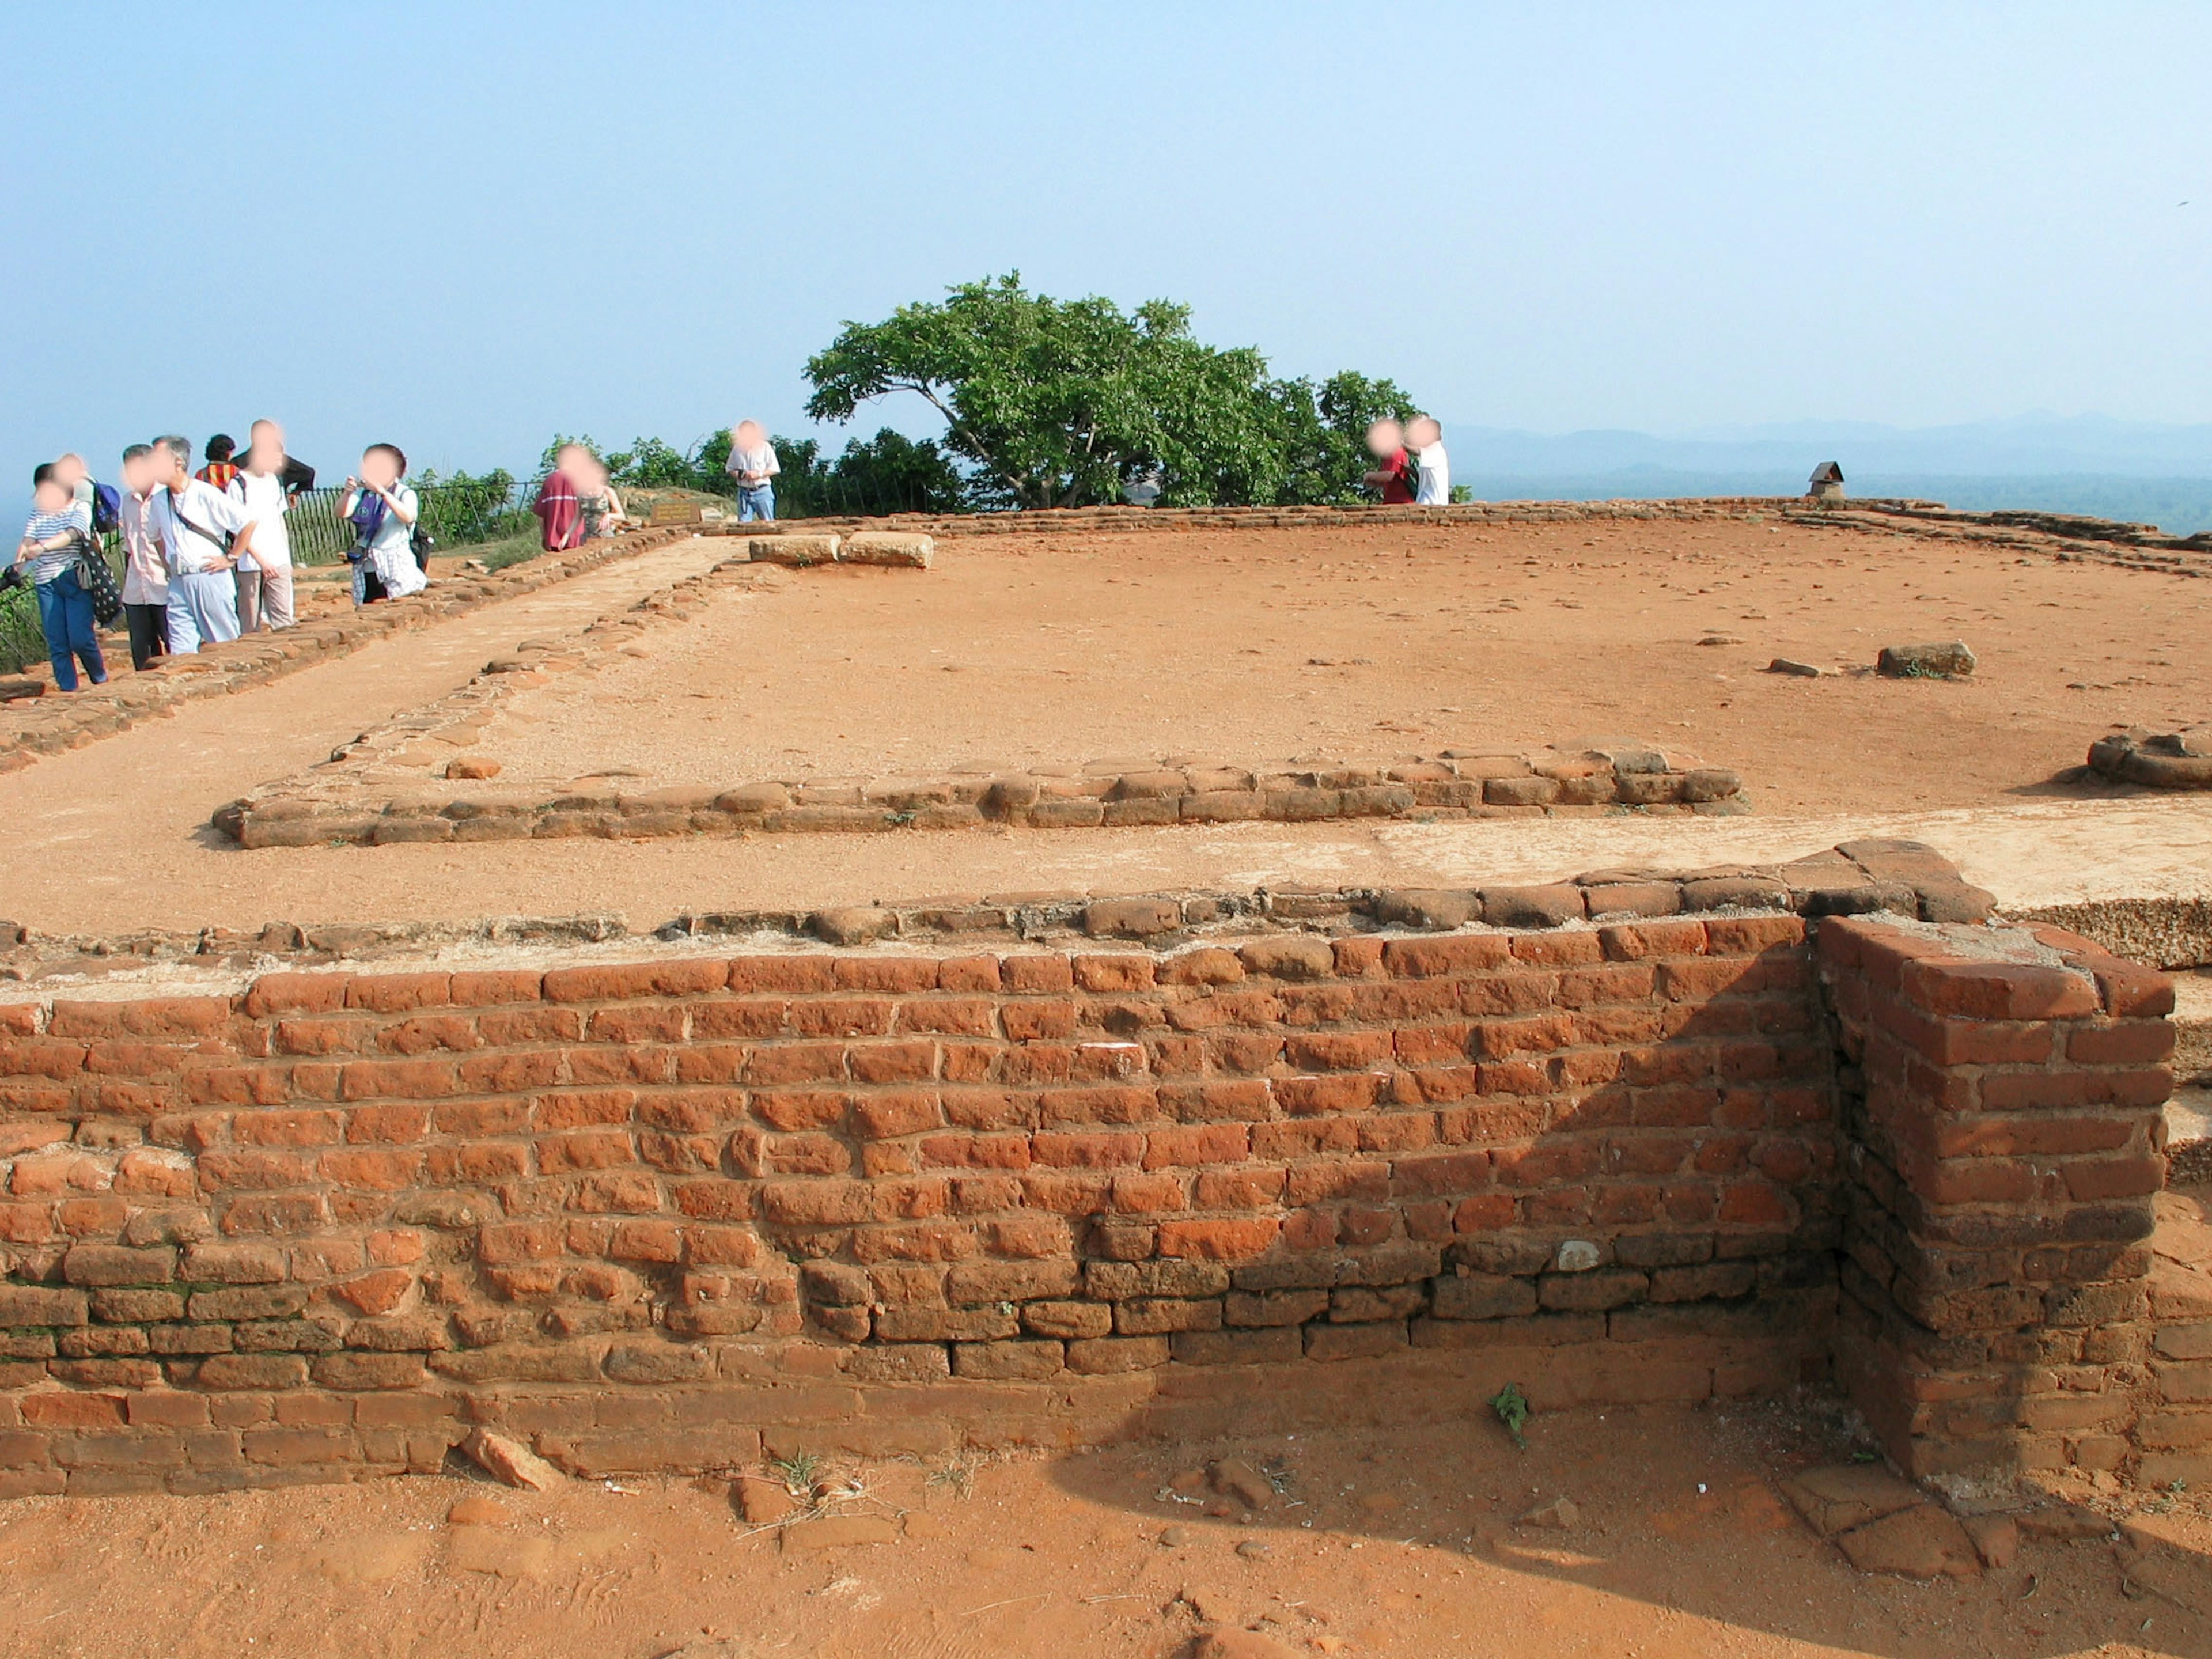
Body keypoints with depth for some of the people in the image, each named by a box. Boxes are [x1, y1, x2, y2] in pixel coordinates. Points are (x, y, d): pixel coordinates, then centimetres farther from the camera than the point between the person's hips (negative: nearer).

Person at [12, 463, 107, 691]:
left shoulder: (80, 509, -2)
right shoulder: (38, 513, 13)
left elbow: (71, 534, -19)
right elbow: (29, 538, 0)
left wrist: (42, 547, -35)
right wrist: (22, 552, -23)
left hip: (76, 580, -5)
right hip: (46, 583, 5)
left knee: (80, 639, -9)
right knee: (56, 643, 3)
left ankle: (101, 680, 14)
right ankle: (68, 689, 9)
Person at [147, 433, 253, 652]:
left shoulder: (206, 494, -8)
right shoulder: (159, 501, 11)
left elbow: (248, 523, -8)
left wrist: (231, 558, -7)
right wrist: (169, 566, 14)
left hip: (210, 578, -5)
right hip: (178, 583, 6)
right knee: (181, 653, 1)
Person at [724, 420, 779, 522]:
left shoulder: (765, 447, -2)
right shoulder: (737, 448, 7)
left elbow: (774, 469, -3)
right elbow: (729, 468, 15)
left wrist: (759, 474, -15)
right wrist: (737, 474, -7)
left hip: (762, 491, -2)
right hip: (744, 493, 3)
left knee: (768, 523, 2)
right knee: (743, 523, -2)